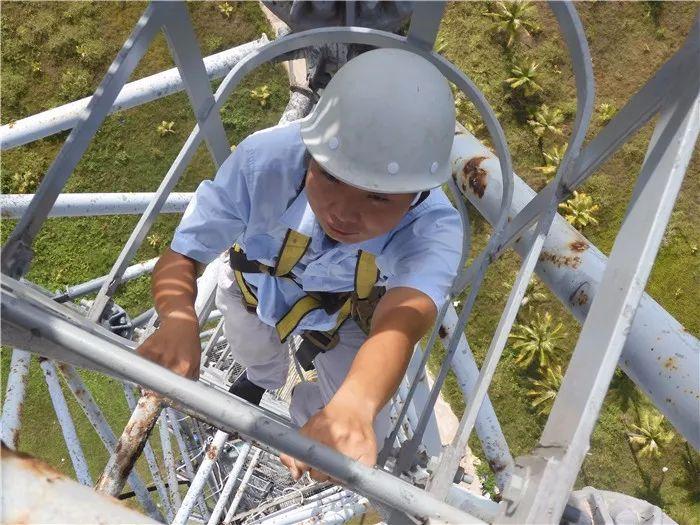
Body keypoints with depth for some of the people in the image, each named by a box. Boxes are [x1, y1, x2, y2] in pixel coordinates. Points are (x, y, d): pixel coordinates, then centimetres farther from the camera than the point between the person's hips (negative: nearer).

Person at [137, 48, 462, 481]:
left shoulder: (435, 230, -43)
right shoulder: (264, 160, -42)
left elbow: (399, 324, -59)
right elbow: (180, 258, -33)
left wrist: (354, 407, -80)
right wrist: (179, 321, -56)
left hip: (348, 319, 0)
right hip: (256, 290, 1)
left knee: (363, 436, 3)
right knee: (256, 354, 29)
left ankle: (308, 403, 42)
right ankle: (263, 378, 72)